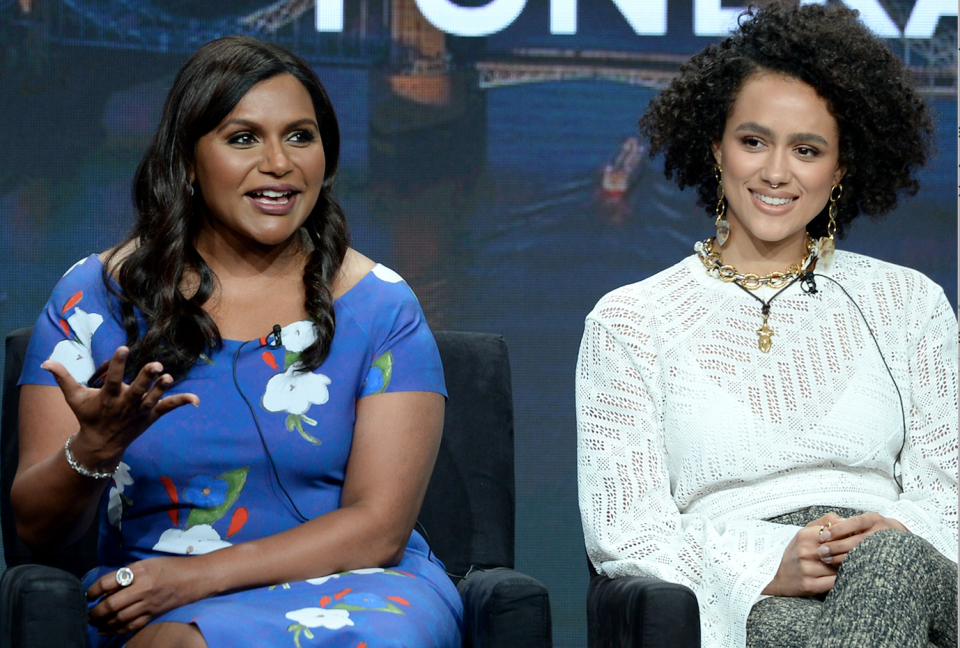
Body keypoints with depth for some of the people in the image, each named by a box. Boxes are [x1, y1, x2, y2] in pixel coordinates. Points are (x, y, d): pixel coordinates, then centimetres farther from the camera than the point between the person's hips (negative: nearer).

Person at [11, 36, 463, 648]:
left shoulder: (379, 306, 3)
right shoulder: (96, 296, 4)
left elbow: (378, 526, -5)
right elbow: (39, 526, 2)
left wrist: (199, 577, -15)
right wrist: (93, 451, -21)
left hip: (350, 586, 1)